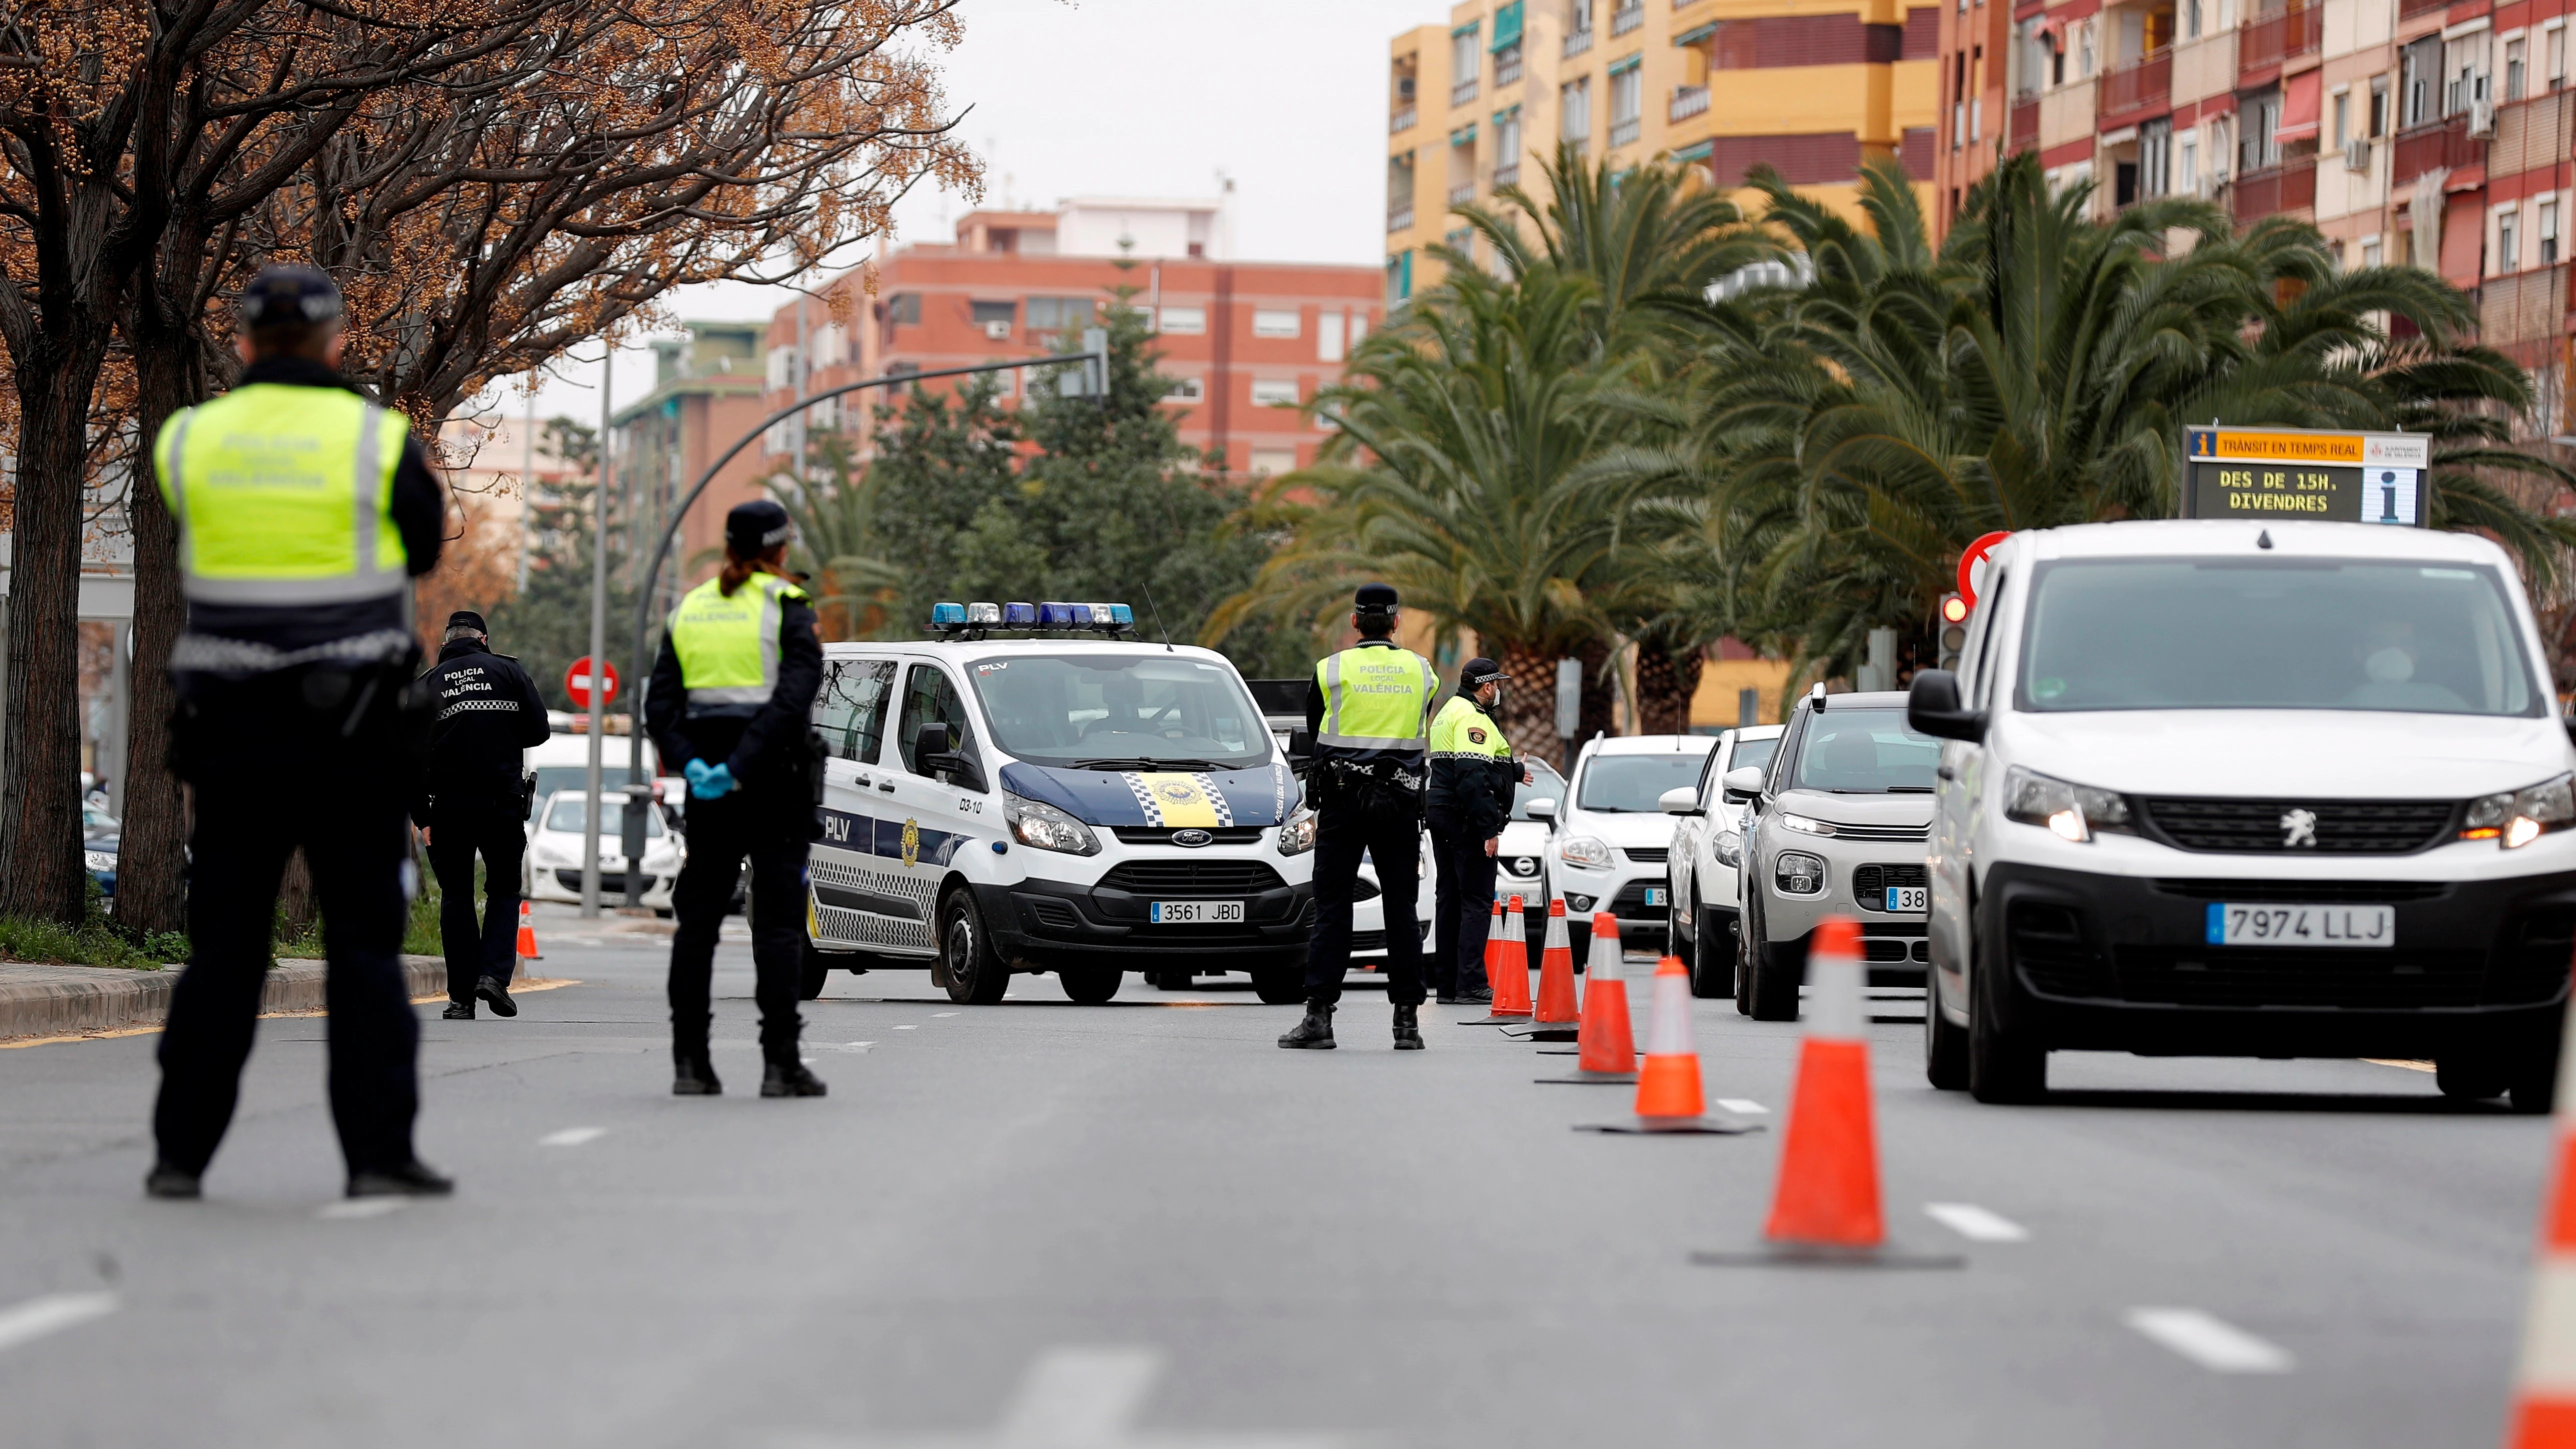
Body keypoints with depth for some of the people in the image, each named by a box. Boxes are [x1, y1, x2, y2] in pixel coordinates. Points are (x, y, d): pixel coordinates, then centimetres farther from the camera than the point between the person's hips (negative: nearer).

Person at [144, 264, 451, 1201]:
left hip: (230, 728, 2)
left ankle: (181, 1151, 9)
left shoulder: (188, 441, 2)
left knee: (222, 944, 9)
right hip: (355, 730, -2)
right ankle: (378, 1151, -1)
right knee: (364, 943, 3)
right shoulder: (379, 440, -5)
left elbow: (185, 559, 10)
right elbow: (424, 547, 7)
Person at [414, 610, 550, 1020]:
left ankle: (462, 997, 4)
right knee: (504, 890, 13)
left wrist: (422, 816, 8)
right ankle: (495, 973, -7)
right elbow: (538, 732, 1)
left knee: (456, 898, 8)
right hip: (504, 802, -1)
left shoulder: (427, 685, 8)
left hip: (447, 805, 1)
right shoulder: (509, 671, 5)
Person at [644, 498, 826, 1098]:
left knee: (697, 920, 9)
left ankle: (689, 1061, 6)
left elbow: (660, 703, 2)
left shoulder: (689, 610, 11)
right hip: (773, 780, -5)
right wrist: (741, 767, -20)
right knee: (778, 922, -2)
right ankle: (781, 1062, -7)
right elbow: (792, 696, -19)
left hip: (709, 789, 5)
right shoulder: (786, 608, -5)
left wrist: (690, 764, -8)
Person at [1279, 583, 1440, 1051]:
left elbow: (1314, 736, 11)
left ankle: (1319, 1015, -8)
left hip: (1343, 800, -2)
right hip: (1401, 801, 2)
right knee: (1401, 911, 5)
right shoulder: (1422, 672, 6)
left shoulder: (1331, 670, 0)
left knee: (1332, 910, -1)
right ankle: (1407, 1019, 2)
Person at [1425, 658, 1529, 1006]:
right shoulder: (1472, 717, -14)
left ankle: (1446, 985, 13)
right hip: (1466, 820, -10)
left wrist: (1514, 771, 50)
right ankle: (1471, 984, -13)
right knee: (1476, 902, -9)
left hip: (1440, 815, 10)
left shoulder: (1450, 712, 19)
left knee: (1449, 899, 11)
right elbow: (1472, 777, -24)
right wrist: (1489, 829, -25)